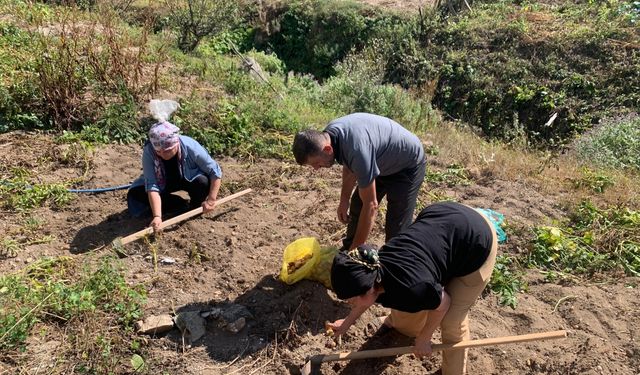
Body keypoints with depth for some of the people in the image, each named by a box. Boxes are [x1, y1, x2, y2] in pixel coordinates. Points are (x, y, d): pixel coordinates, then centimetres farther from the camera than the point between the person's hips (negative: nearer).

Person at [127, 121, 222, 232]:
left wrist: (211, 200, -28)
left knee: (203, 182, -34)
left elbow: (215, 171, -26)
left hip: (189, 179, -1)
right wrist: (157, 216, -43)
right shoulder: (148, 152, -31)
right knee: (135, 195, -20)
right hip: (163, 183, 1)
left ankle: (195, 209, -2)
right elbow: (152, 185, -34)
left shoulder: (190, 147, -34)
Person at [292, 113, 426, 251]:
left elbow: (370, 205, -34)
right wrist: (344, 199, 4)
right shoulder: (328, 134, -16)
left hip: (407, 166, -8)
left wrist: (356, 250, -27)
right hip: (382, 162, 8)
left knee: (396, 229, -10)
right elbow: (349, 167, 6)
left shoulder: (357, 150, -41)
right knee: (357, 206, 13)